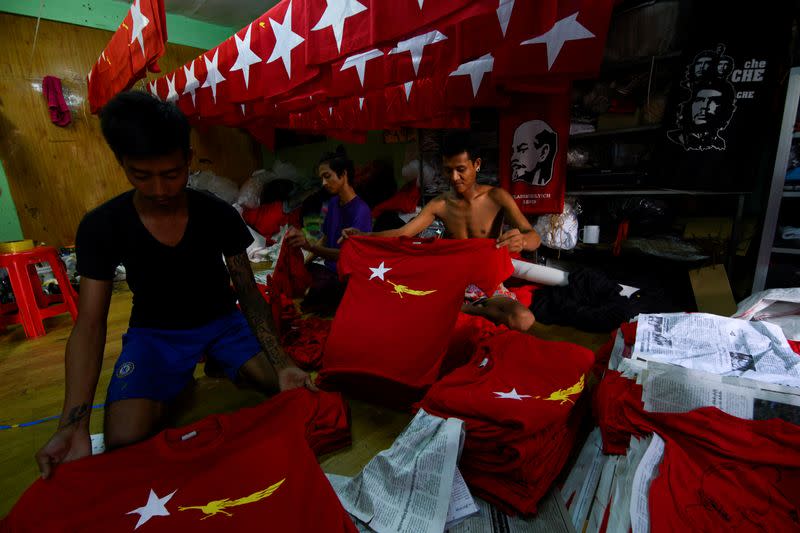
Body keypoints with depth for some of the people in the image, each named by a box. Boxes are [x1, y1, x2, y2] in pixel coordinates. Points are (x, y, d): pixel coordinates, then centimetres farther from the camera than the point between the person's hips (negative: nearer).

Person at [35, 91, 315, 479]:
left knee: (292, 392, -15)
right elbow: (89, 324, -12)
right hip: (155, 332, -1)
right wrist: (74, 422, -25)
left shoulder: (219, 215, -14)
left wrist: (281, 363, -27)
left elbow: (248, 293, -13)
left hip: (221, 321, 1)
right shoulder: (101, 227, -14)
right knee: (126, 446, -24)